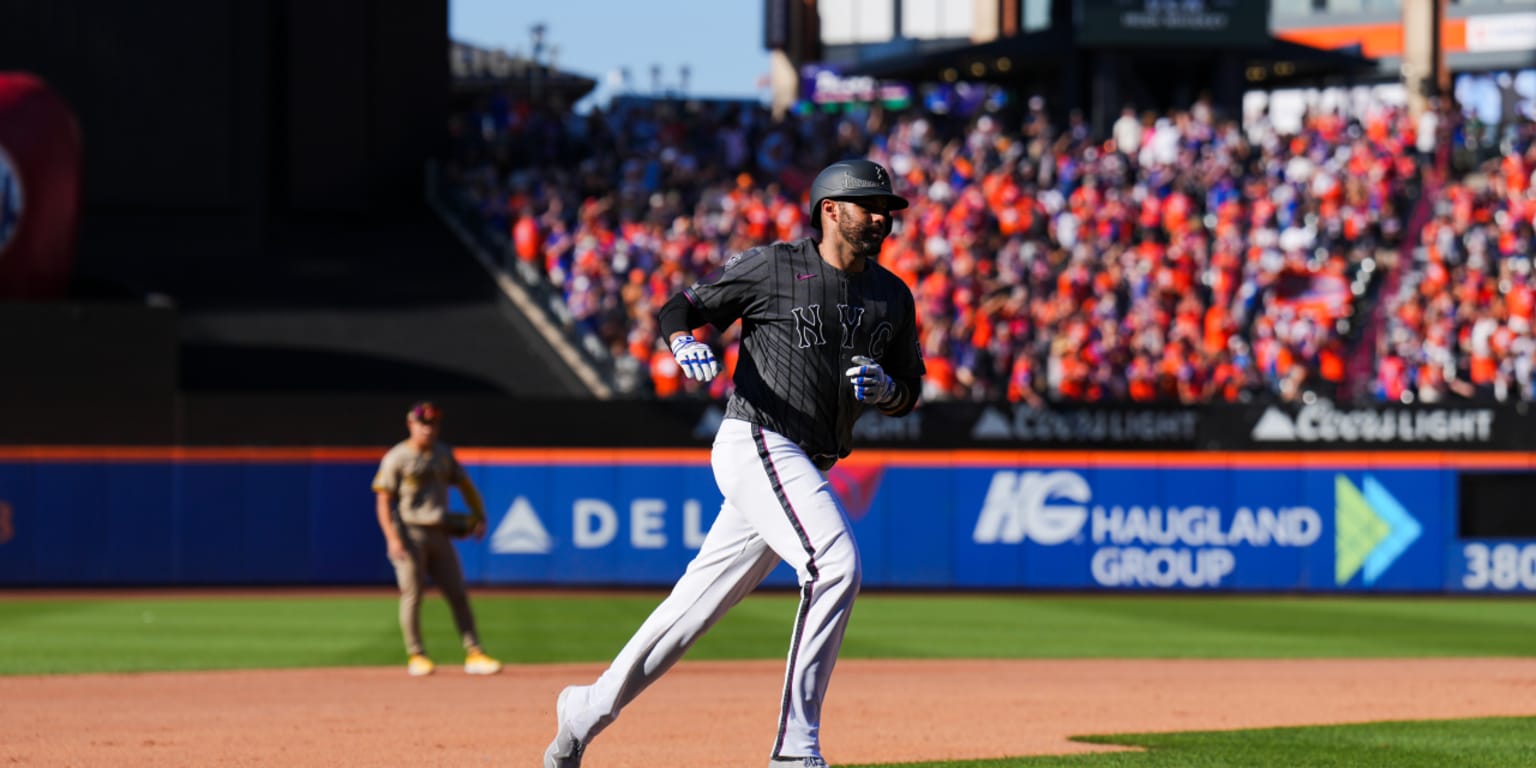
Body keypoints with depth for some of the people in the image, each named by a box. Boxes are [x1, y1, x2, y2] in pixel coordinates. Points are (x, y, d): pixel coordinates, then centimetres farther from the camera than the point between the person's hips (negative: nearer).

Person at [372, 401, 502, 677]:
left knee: (458, 595, 0)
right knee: (412, 595, -4)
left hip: (439, 534, 5)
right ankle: (416, 656, 4)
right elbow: (384, 501, -7)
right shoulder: (397, 458, -3)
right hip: (410, 534, -5)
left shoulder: (444, 454, 13)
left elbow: (465, 485, 19)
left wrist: (479, 517, 3)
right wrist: (392, 538, -17)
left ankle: (473, 655, 0)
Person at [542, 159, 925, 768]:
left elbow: (907, 395, 17)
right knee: (835, 564, -24)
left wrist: (884, 386, -6)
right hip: (756, 444, -7)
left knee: (702, 598, 10)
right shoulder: (774, 266, -3)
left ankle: (588, 711, 23)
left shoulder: (893, 297, 12)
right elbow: (676, 310, 4)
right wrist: (685, 344, -19)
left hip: (807, 468, 7)